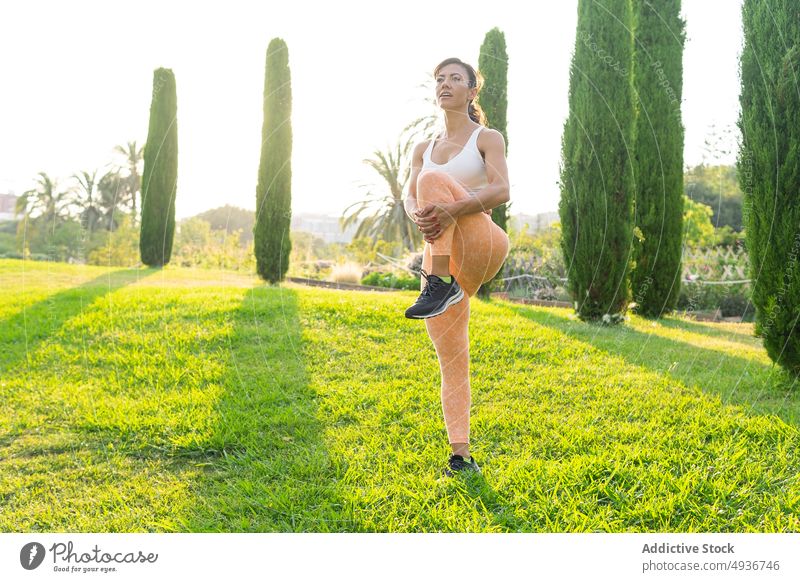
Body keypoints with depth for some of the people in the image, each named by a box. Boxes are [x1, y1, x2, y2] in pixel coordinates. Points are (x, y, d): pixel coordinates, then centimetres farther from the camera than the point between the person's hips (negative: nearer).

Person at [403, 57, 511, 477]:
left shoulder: (487, 138, 6)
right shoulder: (424, 149, 20)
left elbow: (501, 191, -12)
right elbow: (409, 197, 4)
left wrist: (450, 209, -29)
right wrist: (418, 216, -22)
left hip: (480, 246, -5)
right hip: (440, 259, 5)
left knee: (434, 179, -27)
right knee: (451, 360, -1)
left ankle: (440, 285, -32)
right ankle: (461, 456, 4)